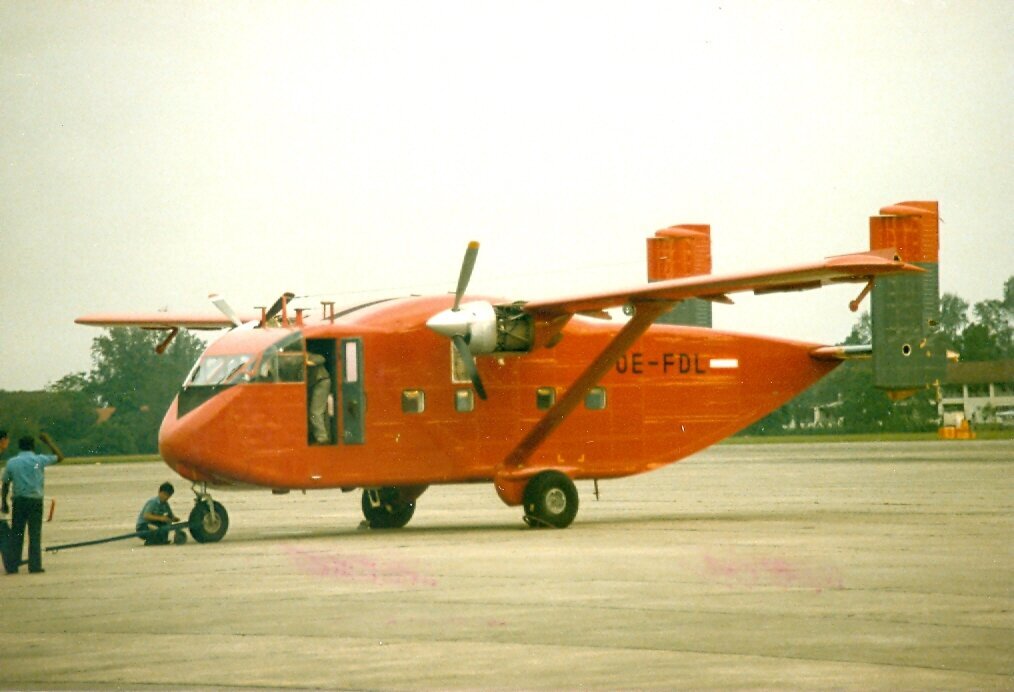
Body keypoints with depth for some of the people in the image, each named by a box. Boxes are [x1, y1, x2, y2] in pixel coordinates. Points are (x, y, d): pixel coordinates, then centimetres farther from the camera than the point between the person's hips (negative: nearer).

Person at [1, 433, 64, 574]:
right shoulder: (39, 460, -3)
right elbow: (59, 457, 9)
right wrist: (48, 442, 17)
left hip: (18, 500, 2)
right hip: (35, 500, -2)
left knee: (15, 534, 6)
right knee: (35, 534, 1)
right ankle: (34, 566, -2)